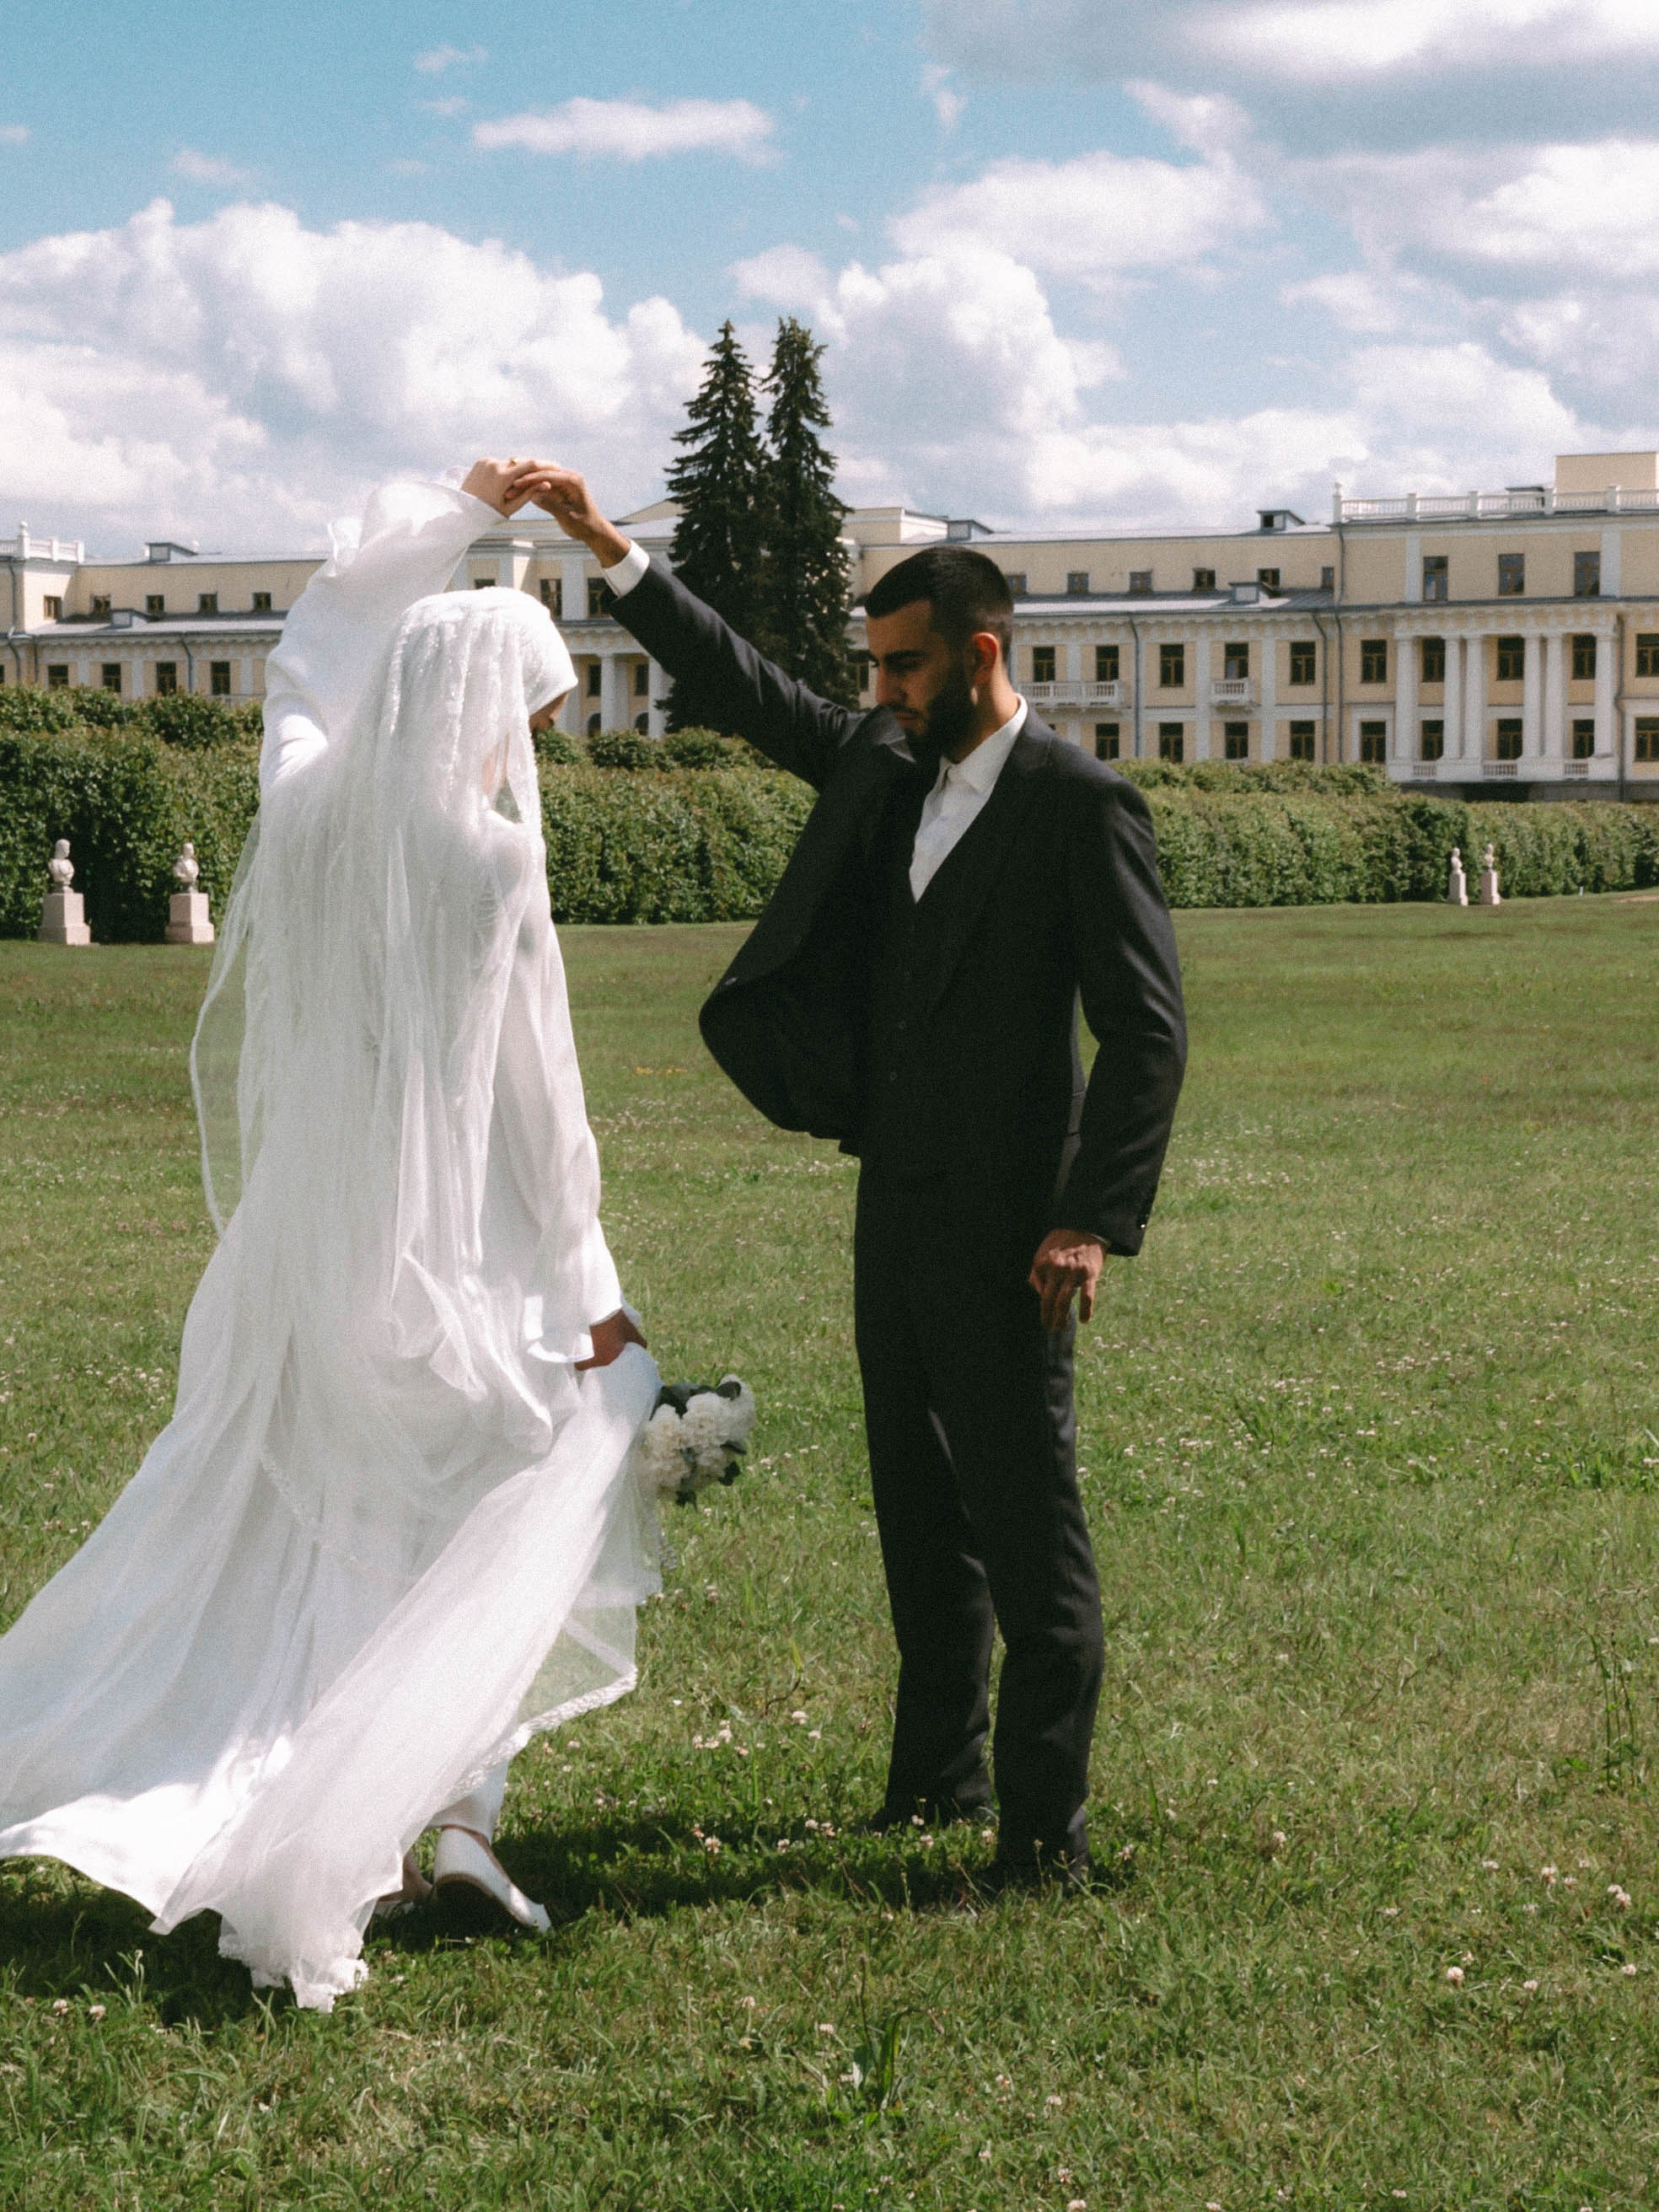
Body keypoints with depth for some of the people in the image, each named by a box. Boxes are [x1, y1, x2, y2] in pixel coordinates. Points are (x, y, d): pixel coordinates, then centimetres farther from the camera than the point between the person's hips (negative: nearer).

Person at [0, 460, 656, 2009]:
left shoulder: (306, 798, 0)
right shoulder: (489, 855, -16)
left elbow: (320, 630, 21)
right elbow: (531, 1091, -13)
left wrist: (461, 510, 30)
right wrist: (585, 1293, -4)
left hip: (304, 1232, 6)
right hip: (452, 1252, -6)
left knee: (290, 1526, 17)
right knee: (516, 1520, 10)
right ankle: (459, 1809, 1)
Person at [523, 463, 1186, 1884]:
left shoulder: (1081, 806, -11)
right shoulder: (887, 768, 10)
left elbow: (1148, 1031, -14)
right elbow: (750, 690, 22)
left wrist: (1095, 1221, -21)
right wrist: (608, 549, 18)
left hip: (1003, 1230, -8)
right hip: (895, 1205, 8)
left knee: (1026, 1518, -4)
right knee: (919, 1508, 16)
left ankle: (1048, 1823, 4)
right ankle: (940, 1775, 30)